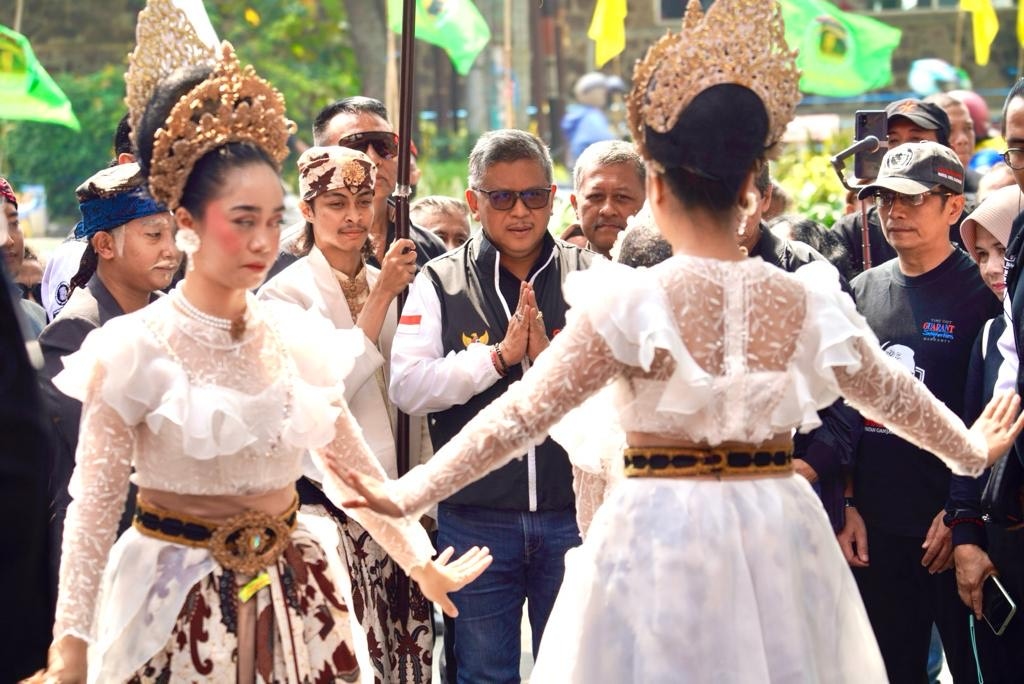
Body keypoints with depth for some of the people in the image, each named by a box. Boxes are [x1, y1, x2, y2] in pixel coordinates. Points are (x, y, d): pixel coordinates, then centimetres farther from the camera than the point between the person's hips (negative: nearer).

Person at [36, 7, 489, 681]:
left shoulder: (293, 337, 3)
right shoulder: (135, 348, -10)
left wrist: (419, 560, 9)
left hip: (292, 594, 4)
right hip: (180, 600, -4)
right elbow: (94, 504, -12)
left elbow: (356, 464, 11)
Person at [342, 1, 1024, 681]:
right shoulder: (805, 300, -2)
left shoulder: (630, 302, -12)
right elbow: (893, 394, 14)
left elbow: (521, 413, -12)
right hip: (780, 540, 3)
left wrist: (410, 493, -7)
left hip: (661, 532, -3)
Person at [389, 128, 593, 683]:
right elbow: (407, 387, -10)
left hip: (572, 511, 0)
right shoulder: (441, 282, 1)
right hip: (475, 516, 0)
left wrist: (552, 356, -22)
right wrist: (499, 355, -17)